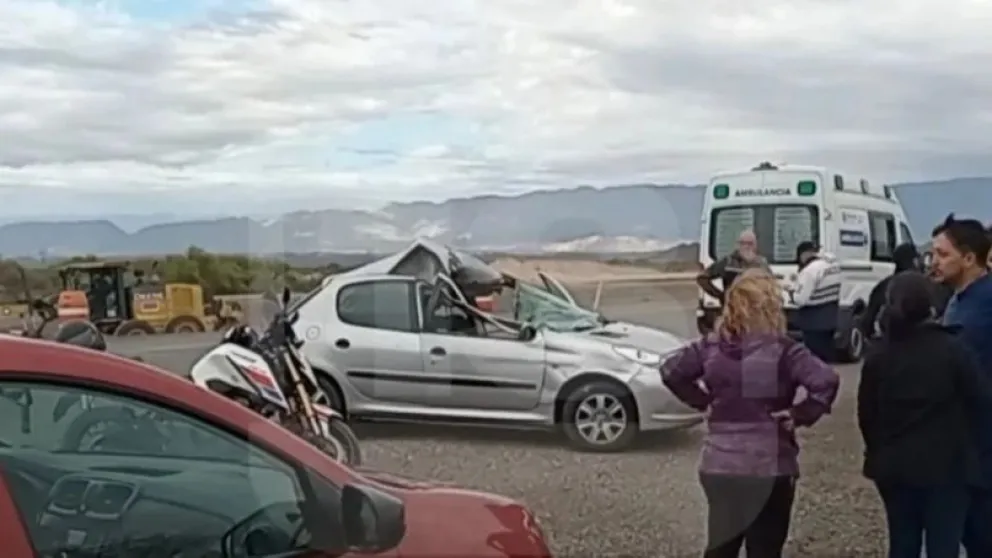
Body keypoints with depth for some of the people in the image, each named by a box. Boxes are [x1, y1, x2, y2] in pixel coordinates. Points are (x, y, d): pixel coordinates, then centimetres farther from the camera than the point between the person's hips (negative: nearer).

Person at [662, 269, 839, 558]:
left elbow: (671, 372, 7)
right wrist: (800, 415, -13)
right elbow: (826, 382, -26)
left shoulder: (712, 346, -1)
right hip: (769, 468, -4)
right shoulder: (782, 351, -14)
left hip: (719, 464, 4)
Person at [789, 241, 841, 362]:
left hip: (814, 321, -9)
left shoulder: (810, 270, -21)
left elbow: (800, 299, -21)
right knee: (827, 353, 16)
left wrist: (791, 292, -1)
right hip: (829, 318, 9)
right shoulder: (832, 265, 8)